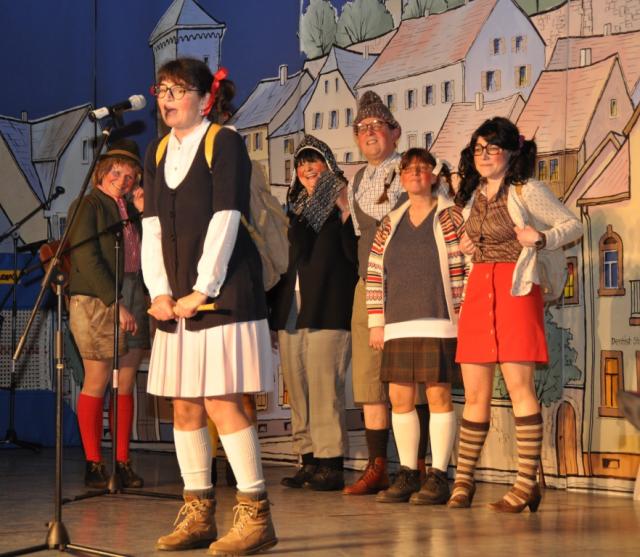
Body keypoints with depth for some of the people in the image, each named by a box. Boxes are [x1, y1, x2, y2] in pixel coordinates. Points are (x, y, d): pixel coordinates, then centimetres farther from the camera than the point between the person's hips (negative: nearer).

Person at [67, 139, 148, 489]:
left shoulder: (130, 210, 17)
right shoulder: (87, 205, -2)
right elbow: (87, 260, -11)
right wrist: (115, 303, -16)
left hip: (133, 301, 6)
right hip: (96, 302, -6)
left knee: (126, 384, 5)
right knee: (97, 383, -3)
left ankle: (122, 463, 8)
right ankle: (93, 465, 3)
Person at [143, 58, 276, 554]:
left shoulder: (226, 143, -4)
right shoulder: (157, 153, 15)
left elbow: (224, 221, -12)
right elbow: (152, 228, 10)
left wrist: (202, 291, -14)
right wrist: (160, 291, -2)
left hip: (222, 291, -7)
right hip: (176, 299, 7)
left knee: (222, 401, -11)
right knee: (184, 404, 7)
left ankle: (255, 515, -5)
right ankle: (198, 515, 16)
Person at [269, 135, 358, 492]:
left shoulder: (342, 205, 1)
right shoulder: (295, 209, 21)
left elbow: (355, 254, -9)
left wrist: (346, 213, -19)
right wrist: (276, 305, 17)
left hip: (328, 311, -7)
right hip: (291, 310, 7)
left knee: (325, 387, -11)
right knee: (297, 389, 6)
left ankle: (331, 464, -8)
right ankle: (309, 461, 11)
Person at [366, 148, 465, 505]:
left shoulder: (451, 217, 1)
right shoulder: (391, 224, 15)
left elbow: (465, 269, -4)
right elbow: (375, 274, 14)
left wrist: (462, 319, -9)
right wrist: (376, 322, 8)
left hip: (438, 323, -5)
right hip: (398, 325, 5)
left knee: (439, 395, -3)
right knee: (400, 398, 5)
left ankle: (439, 477, 3)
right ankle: (408, 475, 14)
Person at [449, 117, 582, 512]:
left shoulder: (527, 190, -2)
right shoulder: (476, 194, 15)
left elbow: (573, 225, -2)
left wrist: (541, 238, -19)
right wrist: (468, 247, 9)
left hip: (516, 289, -6)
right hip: (478, 290, 6)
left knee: (519, 384, -10)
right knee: (475, 393, 5)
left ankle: (528, 483, -8)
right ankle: (464, 480, 12)